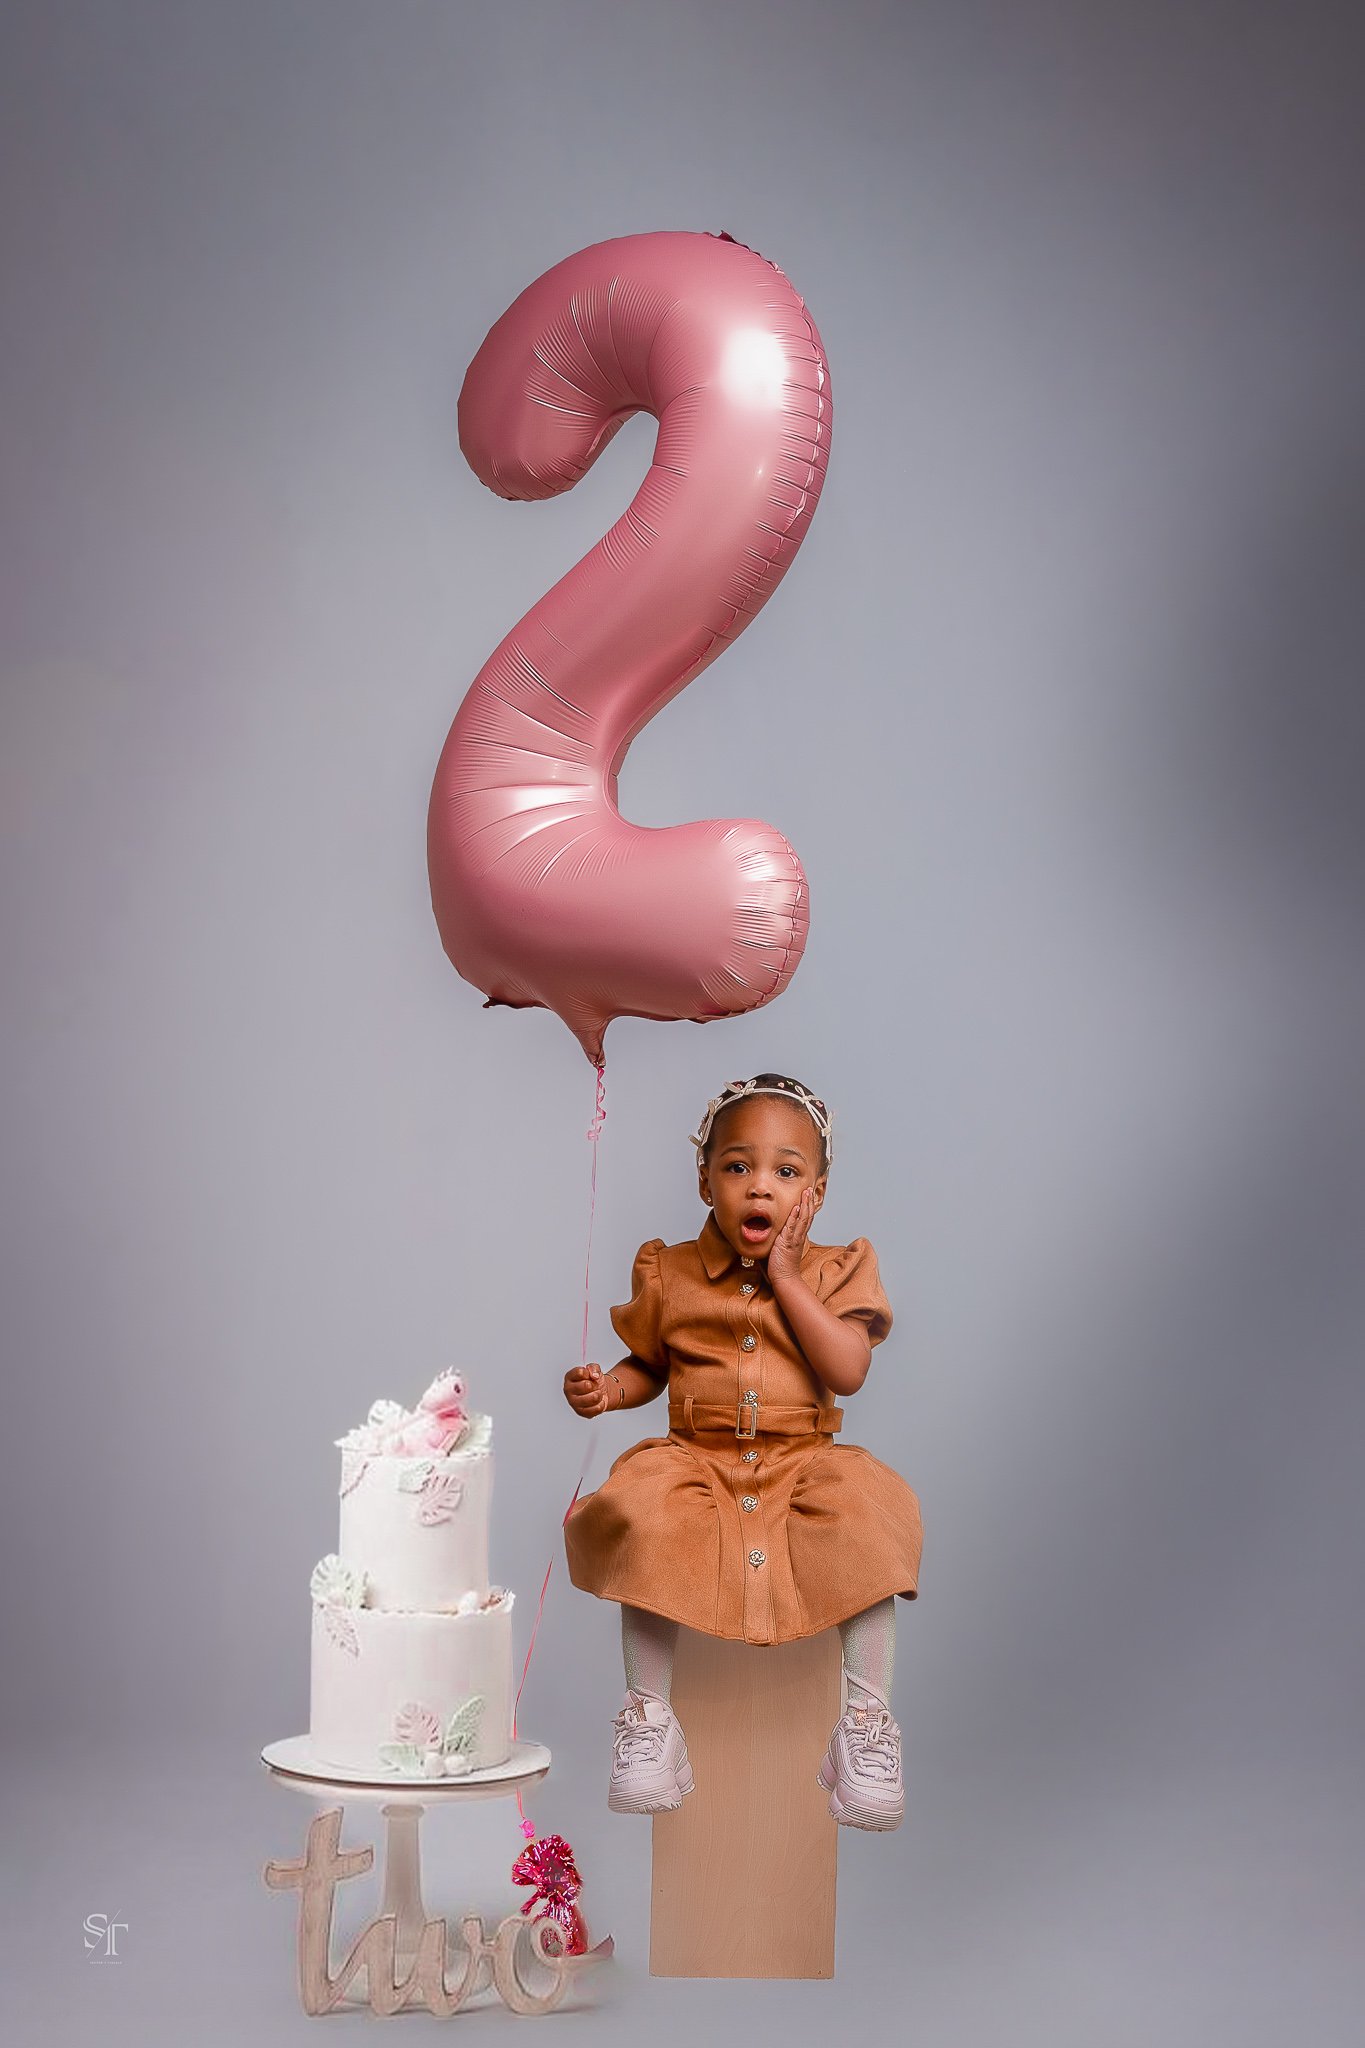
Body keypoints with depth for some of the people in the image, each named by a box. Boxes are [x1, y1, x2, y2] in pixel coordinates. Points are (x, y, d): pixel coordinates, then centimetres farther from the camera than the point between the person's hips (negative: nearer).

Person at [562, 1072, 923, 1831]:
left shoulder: (836, 1271, 3)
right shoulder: (670, 1273, 6)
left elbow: (848, 1371, -11)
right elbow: (648, 1365, 16)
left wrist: (788, 1279, -13)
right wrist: (606, 1389, -7)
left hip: (804, 1463, 0)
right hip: (698, 1460, 0)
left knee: (868, 1522, -29)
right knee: (646, 1524, -31)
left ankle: (867, 1713, -15)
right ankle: (649, 1712, -15)